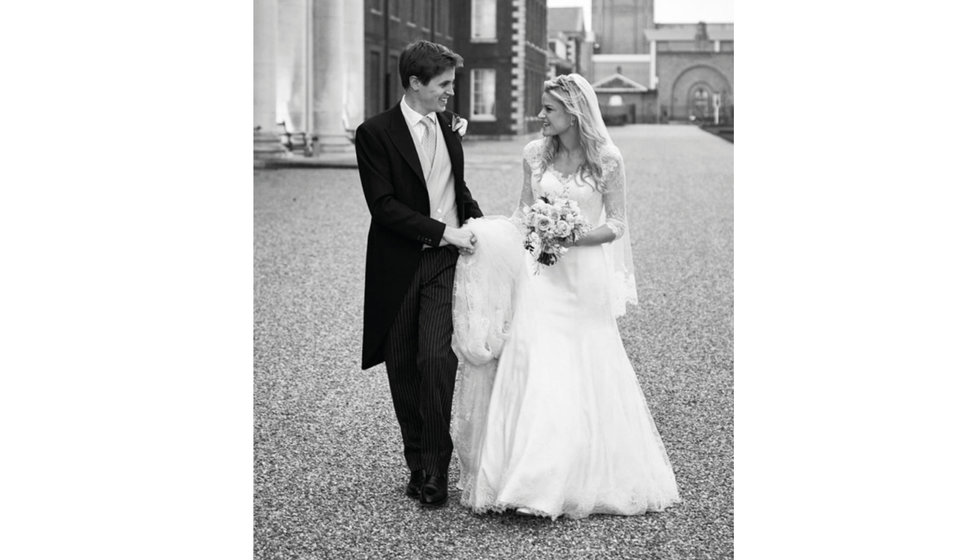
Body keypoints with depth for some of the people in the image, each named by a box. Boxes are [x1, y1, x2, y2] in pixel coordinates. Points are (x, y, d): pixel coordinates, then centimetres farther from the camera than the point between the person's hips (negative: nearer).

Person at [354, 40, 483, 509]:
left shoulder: (450, 126, 12)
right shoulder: (375, 133, -6)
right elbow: (383, 206, -14)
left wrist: (478, 219, 8)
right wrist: (443, 231, -18)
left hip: (445, 260, 2)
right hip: (398, 267, -2)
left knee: (437, 359, -13)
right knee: (402, 369, 6)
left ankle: (435, 467, -5)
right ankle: (417, 462, 21)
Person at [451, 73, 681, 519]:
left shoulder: (607, 159, -5)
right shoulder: (535, 154, 4)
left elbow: (616, 225, -3)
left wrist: (574, 236, -16)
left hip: (585, 277, -2)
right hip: (540, 274, 2)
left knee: (585, 374, 2)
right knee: (535, 370, -4)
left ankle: (588, 478, 13)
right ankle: (533, 478, 3)